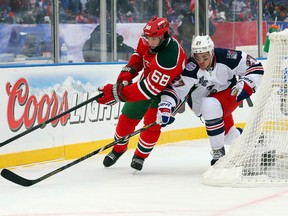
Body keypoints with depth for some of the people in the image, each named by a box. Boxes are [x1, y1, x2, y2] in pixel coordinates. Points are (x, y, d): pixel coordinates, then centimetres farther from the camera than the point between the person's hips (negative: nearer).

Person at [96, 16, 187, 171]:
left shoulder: (169, 58, -43)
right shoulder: (147, 40, -19)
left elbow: (150, 88, -42)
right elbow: (139, 54, 6)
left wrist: (117, 93, -42)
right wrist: (127, 73, -11)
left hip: (167, 88, -7)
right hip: (148, 77, 7)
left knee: (152, 122, -17)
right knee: (128, 117, 9)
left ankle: (140, 156, 6)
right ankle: (118, 148, 33)